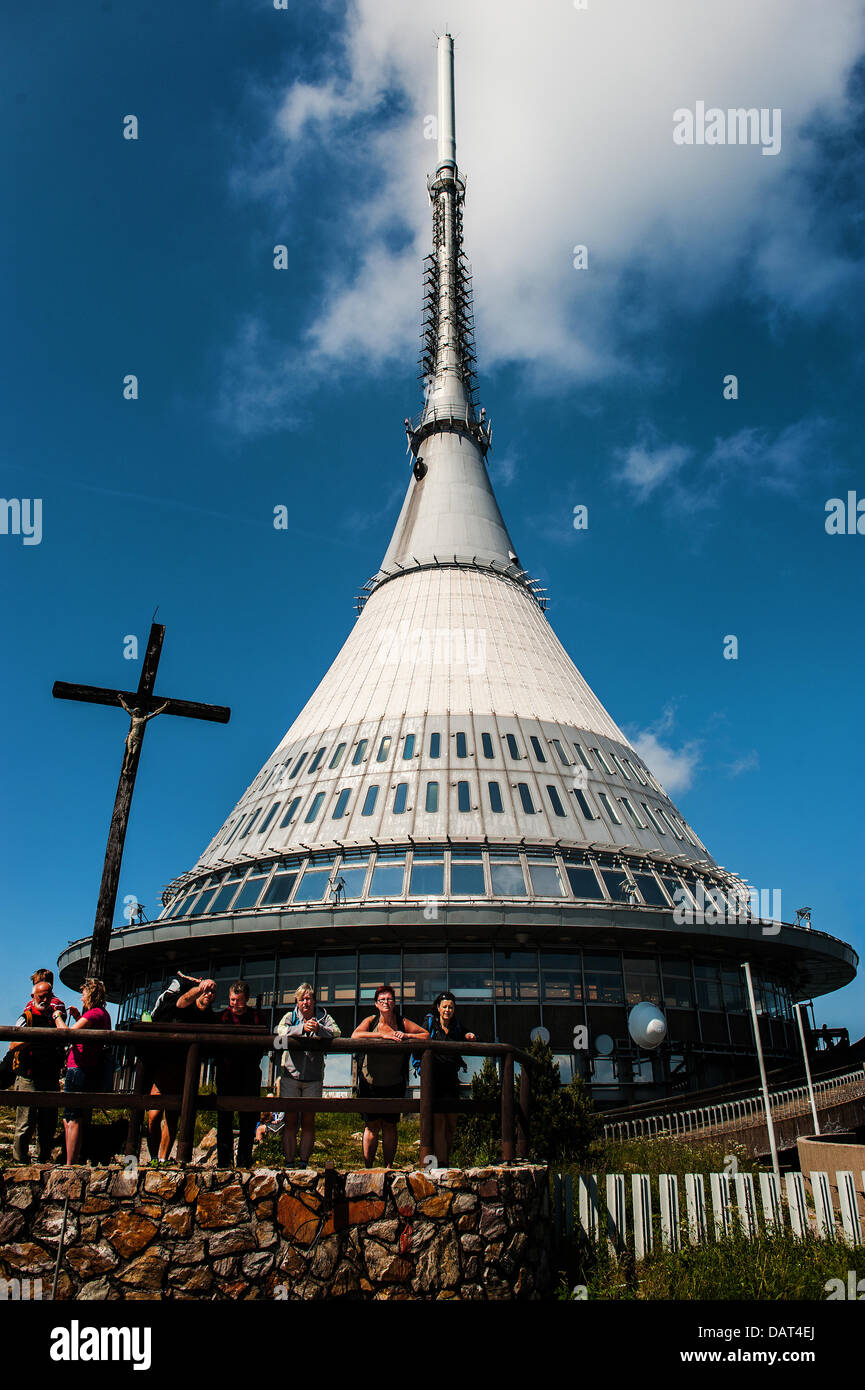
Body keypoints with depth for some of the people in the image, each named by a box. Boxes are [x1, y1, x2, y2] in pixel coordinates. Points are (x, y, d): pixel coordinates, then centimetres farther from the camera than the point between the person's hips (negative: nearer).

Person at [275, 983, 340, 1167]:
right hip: (290, 1076, 0)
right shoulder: (290, 1016, 6)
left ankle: (304, 1162, 13)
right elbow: (281, 1031, -15)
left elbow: (336, 1033, -9)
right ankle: (289, 1162, 9)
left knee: (308, 1122, 5)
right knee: (290, 1121, 2)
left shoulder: (323, 1017, 7)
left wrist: (318, 1029, -27)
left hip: (314, 1078, 0)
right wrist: (302, 1028, -29)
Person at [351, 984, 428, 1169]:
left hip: (394, 1084, 1)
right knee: (371, 1126, 3)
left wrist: (405, 1035, -14)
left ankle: (388, 1168, 18)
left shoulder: (403, 1023, 0)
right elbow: (355, 1036, -19)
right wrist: (382, 1035, -24)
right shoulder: (371, 1021, -2)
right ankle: (368, 1168, 13)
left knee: (390, 1126, 8)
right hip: (370, 1083, -1)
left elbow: (426, 1035, 2)